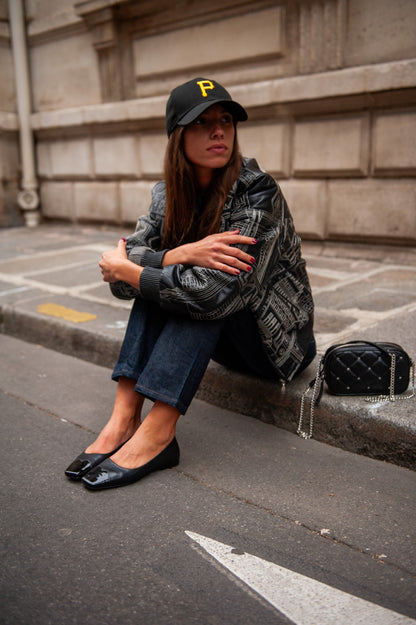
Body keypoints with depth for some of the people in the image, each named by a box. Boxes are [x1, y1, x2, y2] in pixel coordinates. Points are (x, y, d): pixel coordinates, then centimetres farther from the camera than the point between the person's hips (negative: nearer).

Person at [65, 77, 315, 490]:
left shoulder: (258, 192, -22)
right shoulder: (168, 194, -4)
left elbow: (216, 291, -34)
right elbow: (121, 279, -13)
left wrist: (123, 268, -21)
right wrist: (183, 254, -31)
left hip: (281, 342, -5)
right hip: (225, 343, 5)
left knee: (196, 286, -28)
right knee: (164, 278, -18)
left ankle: (158, 433, -29)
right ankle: (124, 416, -22)